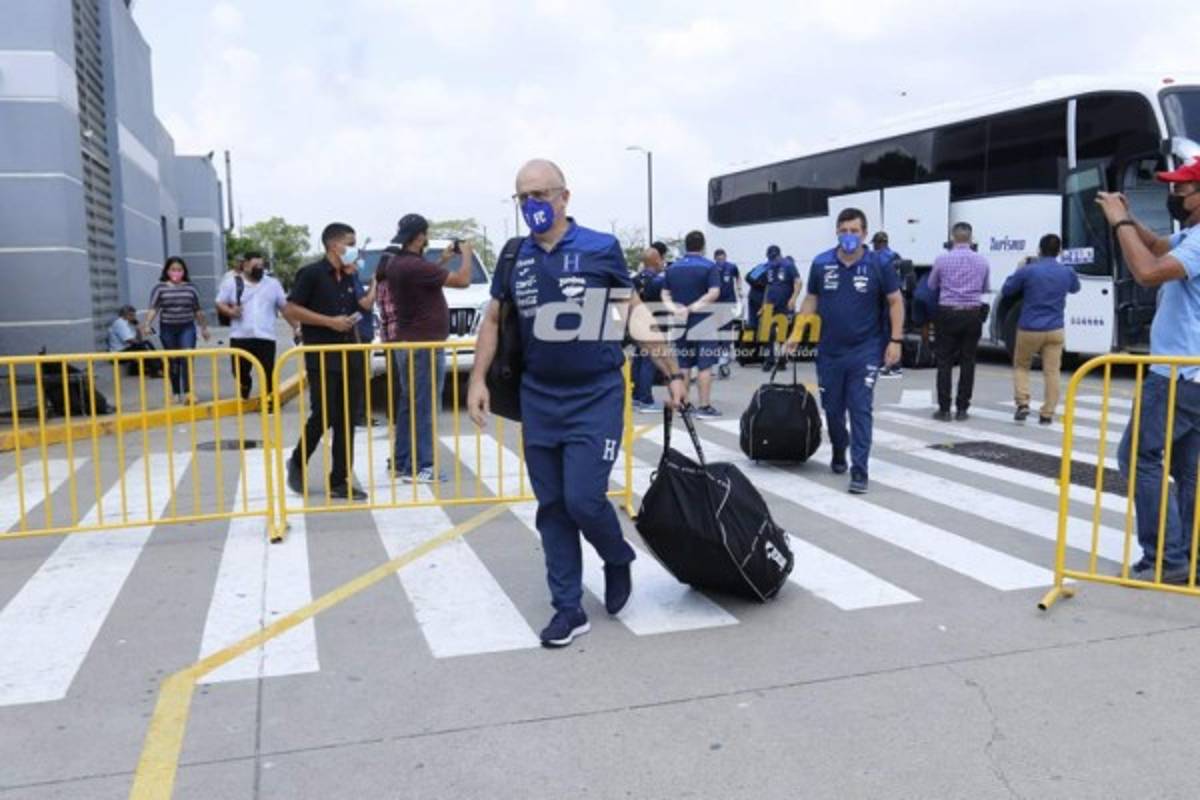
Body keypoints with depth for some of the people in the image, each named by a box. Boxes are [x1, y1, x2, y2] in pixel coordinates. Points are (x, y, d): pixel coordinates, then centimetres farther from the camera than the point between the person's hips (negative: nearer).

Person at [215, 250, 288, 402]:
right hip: (240, 337, 0)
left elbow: (285, 306, 11)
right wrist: (230, 311, -14)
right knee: (240, 370, 3)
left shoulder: (273, 284, 9)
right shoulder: (232, 283, 4)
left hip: (266, 337, 0)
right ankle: (243, 398, 27)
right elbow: (219, 303, 8)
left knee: (267, 371, -3)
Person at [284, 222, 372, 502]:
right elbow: (291, 310, -12)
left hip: (349, 356, 7)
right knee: (323, 417, -6)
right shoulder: (312, 274, -7)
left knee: (345, 421, 5)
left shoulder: (348, 278, 14)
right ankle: (297, 463, 20)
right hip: (321, 357, -6)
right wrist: (329, 321, -16)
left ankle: (340, 481, 9)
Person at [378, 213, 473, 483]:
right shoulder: (415, 266, -21)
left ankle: (401, 462, 23)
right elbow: (462, 280, -18)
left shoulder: (395, 263, 8)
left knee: (408, 405, 16)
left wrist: (443, 261, 17)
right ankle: (418, 468, 0)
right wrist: (466, 254, -1)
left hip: (406, 344, 10)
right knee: (424, 407, -4)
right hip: (424, 346, -10)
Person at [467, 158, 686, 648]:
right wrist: (478, 380, 6)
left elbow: (635, 314, -1)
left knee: (583, 500, -11)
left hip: (595, 397, -4)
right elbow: (492, 321, 15)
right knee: (552, 508, 7)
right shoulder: (515, 257, 6)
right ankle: (568, 608, 20)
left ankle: (618, 559, 22)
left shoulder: (600, 249, -5)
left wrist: (672, 371, -4)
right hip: (538, 400, 4)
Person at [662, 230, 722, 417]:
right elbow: (714, 293, -17)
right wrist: (693, 308, -16)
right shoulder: (710, 267, -6)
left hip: (680, 322, 5)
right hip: (703, 322, -4)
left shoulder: (672, 268, 9)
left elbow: (665, 295, 8)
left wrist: (675, 309, -6)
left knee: (683, 365, 10)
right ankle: (704, 406, 1)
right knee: (705, 366, 0)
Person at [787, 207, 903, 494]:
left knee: (860, 410, -7)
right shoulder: (821, 264, 1)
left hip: (865, 351, -3)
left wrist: (895, 340, -6)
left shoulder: (878, 265, -5)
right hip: (829, 351, 3)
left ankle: (859, 470, -4)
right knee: (833, 408, 13)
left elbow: (895, 301, 1)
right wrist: (797, 332, 3)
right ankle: (838, 454, 37)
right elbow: (811, 300, 11)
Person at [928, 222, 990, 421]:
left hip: (948, 313, -2)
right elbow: (985, 289, 16)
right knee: (967, 363, 6)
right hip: (973, 315, 2)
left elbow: (931, 286, 10)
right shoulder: (982, 261, 2)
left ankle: (944, 409, 0)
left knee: (945, 362, 2)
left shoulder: (942, 260, -5)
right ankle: (962, 409, 7)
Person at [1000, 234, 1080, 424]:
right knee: (1052, 372, 6)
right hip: (1055, 330, 2)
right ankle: (1047, 413, 6)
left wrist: (1019, 270, 14)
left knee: (1021, 366, 16)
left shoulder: (1028, 270, -12)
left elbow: (1006, 291, 2)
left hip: (1029, 329, -2)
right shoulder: (1067, 272, 2)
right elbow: (1075, 288, 26)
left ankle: (1023, 403, 0)